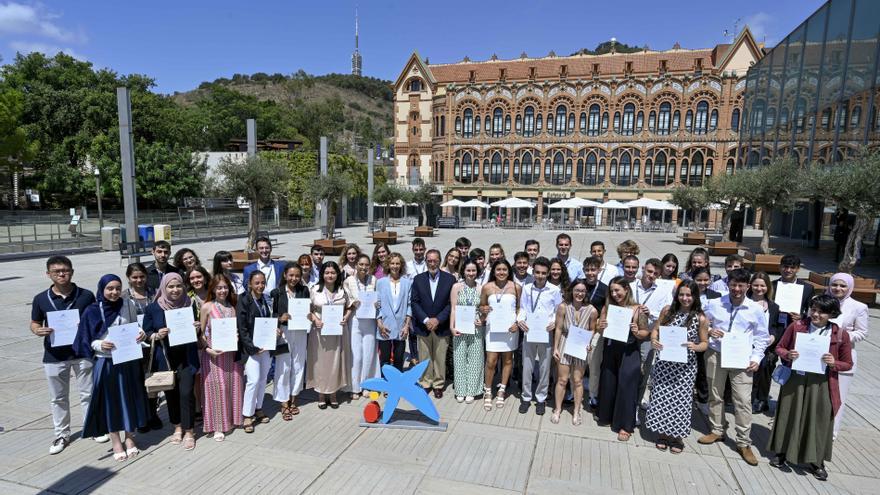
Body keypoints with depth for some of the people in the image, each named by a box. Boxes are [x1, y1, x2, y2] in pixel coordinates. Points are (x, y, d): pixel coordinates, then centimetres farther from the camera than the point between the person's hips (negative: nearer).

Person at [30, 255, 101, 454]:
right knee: (58, 398, 14)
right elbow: (34, 323, 8)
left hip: (83, 352, -1)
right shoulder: (40, 299, -1)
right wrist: (38, 330, -14)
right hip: (54, 356, 1)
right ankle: (62, 435, 29)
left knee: (88, 393, 9)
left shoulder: (86, 295, -4)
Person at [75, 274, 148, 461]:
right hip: (105, 363, -2)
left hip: (128, 361, 2)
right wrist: (100, 345, -21)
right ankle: (116, 442, 20)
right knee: (110, 401, 6)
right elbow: (87, 340, -2)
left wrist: (141, 334, -9)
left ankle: (129, 438, 24)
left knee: (129, 398, 9)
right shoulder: (92, 311, -5)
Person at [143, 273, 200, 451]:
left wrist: (197, 329, -12)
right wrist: (157, 336, -17)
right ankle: (177, 426, 30)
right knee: (170, 392, 10)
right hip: (165, 357, 1)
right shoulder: (153, 308, -2)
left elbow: (197, 330, 11)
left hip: (186, 357, -1)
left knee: (186, 392, -5)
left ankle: (189, 431, 10)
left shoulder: (190, 305, -1)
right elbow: (146, 333, 3)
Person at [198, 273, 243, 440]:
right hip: (214, 353, -4)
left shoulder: (233, 306, 6)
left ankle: (232, 418, 25)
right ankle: (218, 426, 11)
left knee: (234, 385, 9)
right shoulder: (207, 307, -5)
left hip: (232, 353, 4)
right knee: (217, 387, 0)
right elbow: (200, 333, -2)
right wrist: (207, 349, -15)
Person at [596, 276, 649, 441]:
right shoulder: (607, 307, 0)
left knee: (626, 387, 3)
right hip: (610, 351, 4)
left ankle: (625, 426, 18)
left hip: (629, 353, -3)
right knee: (607, 384, 14)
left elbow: (646, 333, -2)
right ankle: (605, 416, 35)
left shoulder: (638, 310, -9)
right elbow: (599, 329, 6)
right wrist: (601, 327, -16)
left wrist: (636, 332, -22)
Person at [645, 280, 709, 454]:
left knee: (680, 399, 6)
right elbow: (655, 329, 7)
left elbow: (705, 343, 1)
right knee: (661, 397, 7)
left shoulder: (701, 318, -5)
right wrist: (654, 340, -13)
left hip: (685, 366, -2)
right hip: (664, 363, 2)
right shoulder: (668, 310, 0)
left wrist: (695, 347, -20)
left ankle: (676, 436, 24)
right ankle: (663, 434, 24)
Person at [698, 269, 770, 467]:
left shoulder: (756, 310, -2)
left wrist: (756, 358, -5)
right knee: (715, 396, 12)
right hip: (716, 355, 1)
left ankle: (744, 443, 10)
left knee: (743, 401, -2)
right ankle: (716, 431, 29)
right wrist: (708, 331, -12)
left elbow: (762, 337, 5)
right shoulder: (713, 304, -2)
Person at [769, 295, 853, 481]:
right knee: (789, 417, 12)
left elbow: (848, 364, 3)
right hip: (795, 381, 1)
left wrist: (834, 363, -17)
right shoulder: (796, 326, -5)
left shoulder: (840, 334, -5)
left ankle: (816, 461, 29)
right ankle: (782, 453, 30)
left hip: (822, 385, 0)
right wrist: (788, 355, -15)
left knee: (819, 421, 9)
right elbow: (779, 348, 6)